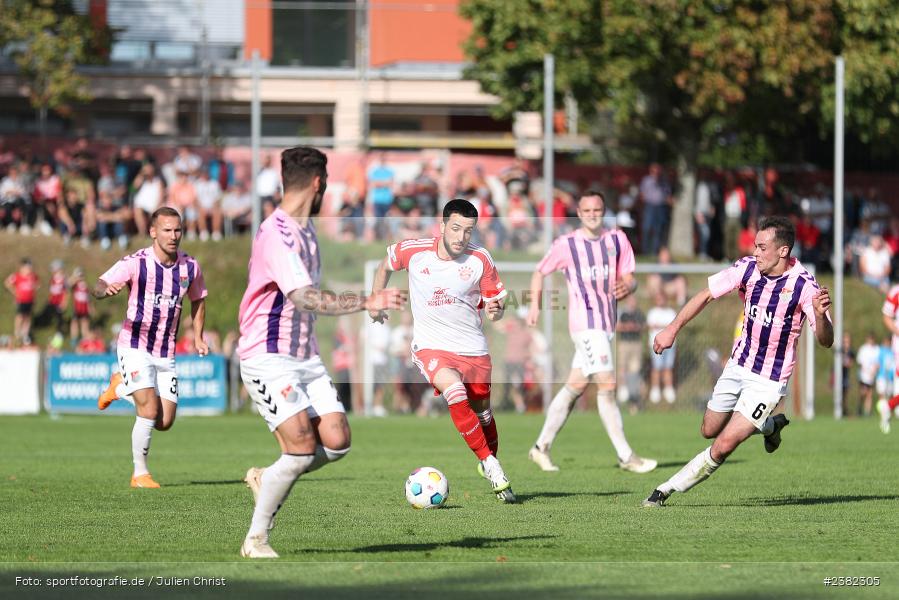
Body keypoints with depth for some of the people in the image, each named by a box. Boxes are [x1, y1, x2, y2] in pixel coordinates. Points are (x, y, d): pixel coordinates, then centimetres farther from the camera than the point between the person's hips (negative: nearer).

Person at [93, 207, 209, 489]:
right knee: (150, 410, -19)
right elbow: (98, 288, -21)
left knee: (164, 423, 3)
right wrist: (107, 289, -45)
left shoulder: (190, 266, 0)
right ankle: (140, 473, -2)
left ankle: (121, 386, 31)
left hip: (166, 353, 5)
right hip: (135, 347, -5)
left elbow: (197, 300, 19)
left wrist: (198, 336, 9)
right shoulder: (135, 263, -13)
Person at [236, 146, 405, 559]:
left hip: (305, 356, 9)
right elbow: (305, 299, -32)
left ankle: (266, 479, 17)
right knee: (302, 447, -19)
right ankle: (256, 540, -5)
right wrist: (366, 303, -38)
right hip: (268, 358, -9)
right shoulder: (276, 235, -20)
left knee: (336, 441, -7)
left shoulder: (305, 227, 12)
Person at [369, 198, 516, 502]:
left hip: (473, 348, 2)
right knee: (455, 391, -29)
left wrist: (495, 311, -23)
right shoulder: (413, 250, -9)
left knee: (482, 412, 10)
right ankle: (490, 464, -24)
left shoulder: (480, 259, -8)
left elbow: (494, 304, 0)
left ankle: (490, 461, 38)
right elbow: (386, 265, 13)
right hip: (430, 347, -2)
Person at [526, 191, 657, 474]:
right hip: (585, 321, -5)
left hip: (607, 323, 5)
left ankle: (541, 448, 21)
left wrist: (627, 286, -18)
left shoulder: (617, 240, 9)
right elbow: (540, 272, 11)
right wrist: (535, 305, -3)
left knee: (575, 387, 11)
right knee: (607, 385, -13)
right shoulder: (566, 244, -1)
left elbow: (630, 279, 6)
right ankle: (625, 456, -13)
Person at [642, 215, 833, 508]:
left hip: (769, 381, -6)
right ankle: (770, 425, 43)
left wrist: (820, 315, -42)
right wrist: (673, 328, -5)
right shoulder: (747, 267, -10)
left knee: (723, 446, -14)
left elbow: (825, 341, -21)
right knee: (709, 430, 19)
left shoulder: (805, 286, -22)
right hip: (738, 365, 6)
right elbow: (706, 295, 2)